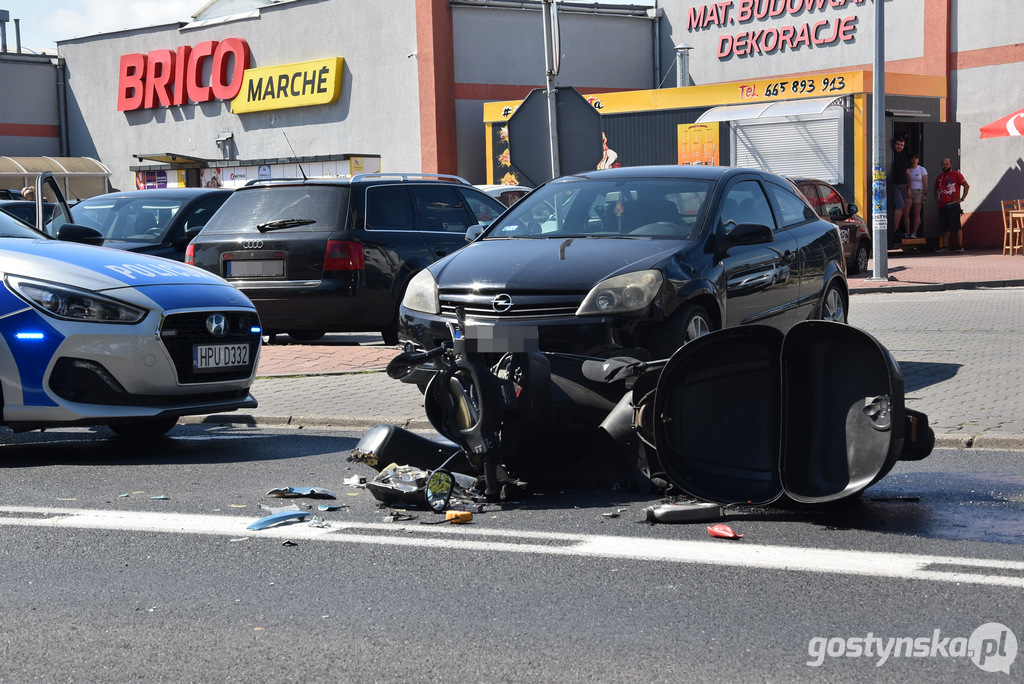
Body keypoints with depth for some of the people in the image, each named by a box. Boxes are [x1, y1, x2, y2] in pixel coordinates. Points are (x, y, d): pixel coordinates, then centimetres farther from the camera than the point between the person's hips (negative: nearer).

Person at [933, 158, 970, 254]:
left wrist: (962, 198, -10)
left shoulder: (956, 174, -1)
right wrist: (937, 199, 18)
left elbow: (966, 186, -5)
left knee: (956, 226, -8)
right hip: (942, 206, 6)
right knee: (945, 227, 9)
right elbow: (936, 189, 32)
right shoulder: (940, 176, 17)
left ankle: (960, 247, -6)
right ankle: (945, 247, 13)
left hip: (953, 205, -6)